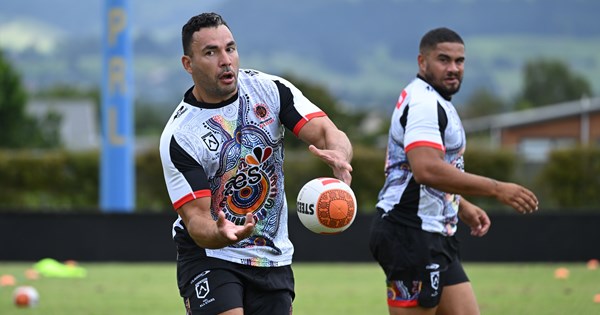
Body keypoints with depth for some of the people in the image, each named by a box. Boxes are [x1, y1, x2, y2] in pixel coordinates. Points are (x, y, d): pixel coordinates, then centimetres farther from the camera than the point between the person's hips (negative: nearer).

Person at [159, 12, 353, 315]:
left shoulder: (270, 89, -6)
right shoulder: (178, 135, -16)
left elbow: (329, 133, -15)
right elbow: (196, 216, -19)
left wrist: (338, 156, -40)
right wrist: (221, 234, -43)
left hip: (273, 257, 4)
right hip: (208, 255, -4)